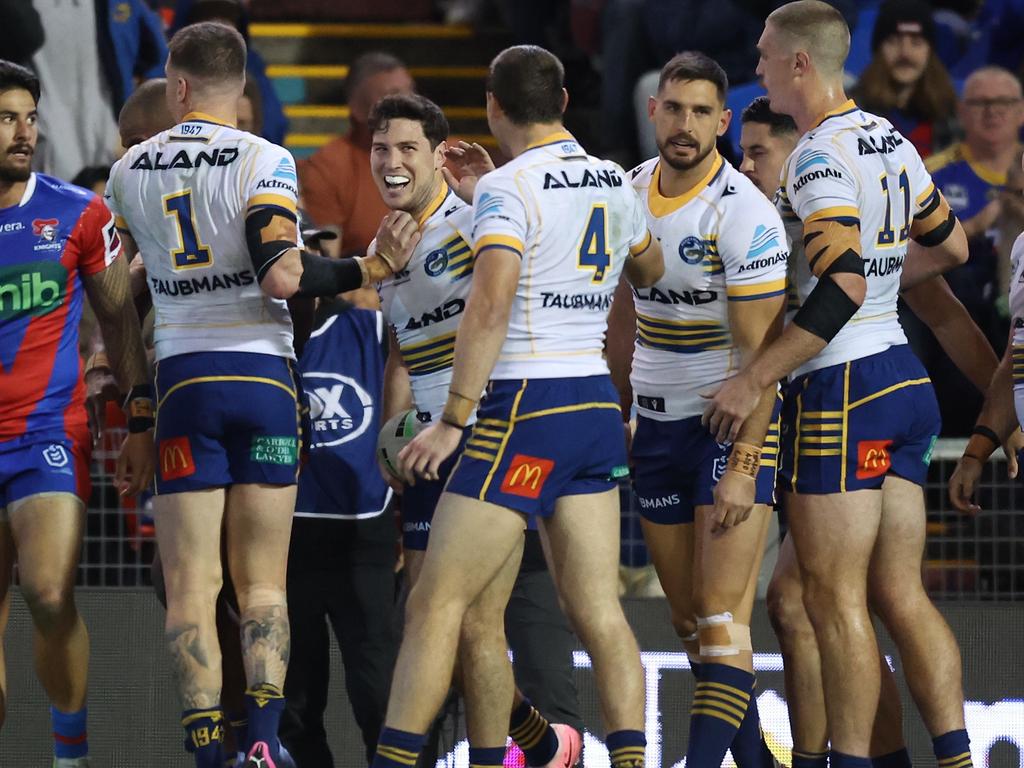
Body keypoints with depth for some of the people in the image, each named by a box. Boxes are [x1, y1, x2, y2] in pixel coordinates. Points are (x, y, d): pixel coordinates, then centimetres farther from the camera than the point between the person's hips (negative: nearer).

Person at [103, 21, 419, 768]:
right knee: (264, 583, 6)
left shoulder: (128, 171, 7)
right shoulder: (263, 160, -5)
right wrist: (373, 268, -7)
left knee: (192, 585, 0)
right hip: (262, 376, -1)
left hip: (183, 378, 1)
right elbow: (280, 276, -16)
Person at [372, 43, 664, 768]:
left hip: (527, 409, -7)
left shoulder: (508, 188, -11)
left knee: (435, 604, -4)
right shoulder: (615, 184, 11)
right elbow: (651, 270, 32)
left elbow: (489, 308, -21)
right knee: (597, 611, 5)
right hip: (598, 406, 7)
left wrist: (452, 420, -19)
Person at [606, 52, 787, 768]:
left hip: (736, 424, -7)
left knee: (723, 621, -13)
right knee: (690, 621, 7)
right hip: (658, 427, 7)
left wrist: (741, 467, -21)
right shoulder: (632, 191, 4)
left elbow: (759, 353, -18)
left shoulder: (746, 216, -16)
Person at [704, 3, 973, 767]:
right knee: (901, 594, 8)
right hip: (905, 378, 9)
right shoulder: (891, 140, 11)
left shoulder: (821, 157, -15)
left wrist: (755, 379, -22)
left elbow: (842, 289, -25)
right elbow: (950, 246, 23)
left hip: (841, 389, -9)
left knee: (835, 598, -4)